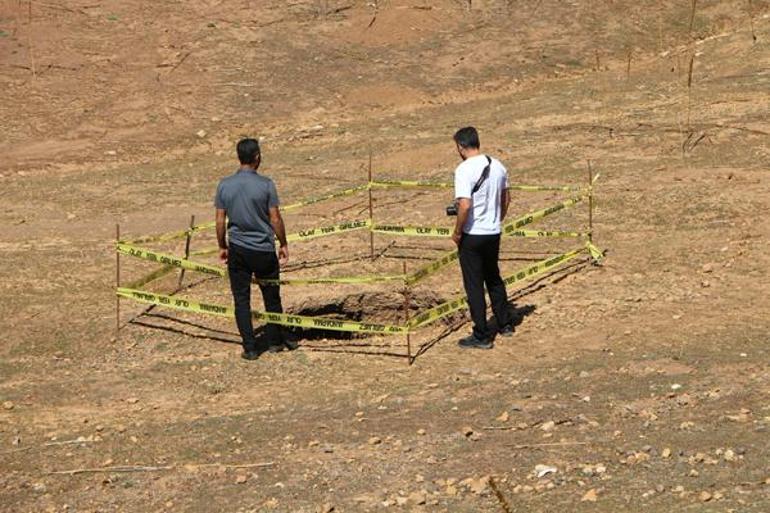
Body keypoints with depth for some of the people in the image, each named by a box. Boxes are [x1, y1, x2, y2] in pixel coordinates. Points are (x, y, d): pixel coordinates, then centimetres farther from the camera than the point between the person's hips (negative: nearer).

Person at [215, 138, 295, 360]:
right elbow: (275, 218, -8)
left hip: (237, 250, 2)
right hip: (264, 250, -2)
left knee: (241, 300, 8)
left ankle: (250, 348, 9)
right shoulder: (265, 184, -11)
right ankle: (275, 341, 27)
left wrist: (222, 247, 13)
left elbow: (220, 221, 0)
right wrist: (283, 244, 4)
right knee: (272, 297, 15)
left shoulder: (225, 185, -3)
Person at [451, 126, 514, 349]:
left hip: (472, 236, -7)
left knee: (474, 285, 3)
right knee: (494, 279, 23)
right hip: (494, 233, 7)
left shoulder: (464, 170, -19)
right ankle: (505, 324, 33)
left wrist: (457, 232, -13)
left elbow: (465, 205, -25)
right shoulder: (497, 166, 4)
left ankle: (482, 337, 8)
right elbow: (506, 199, 12)